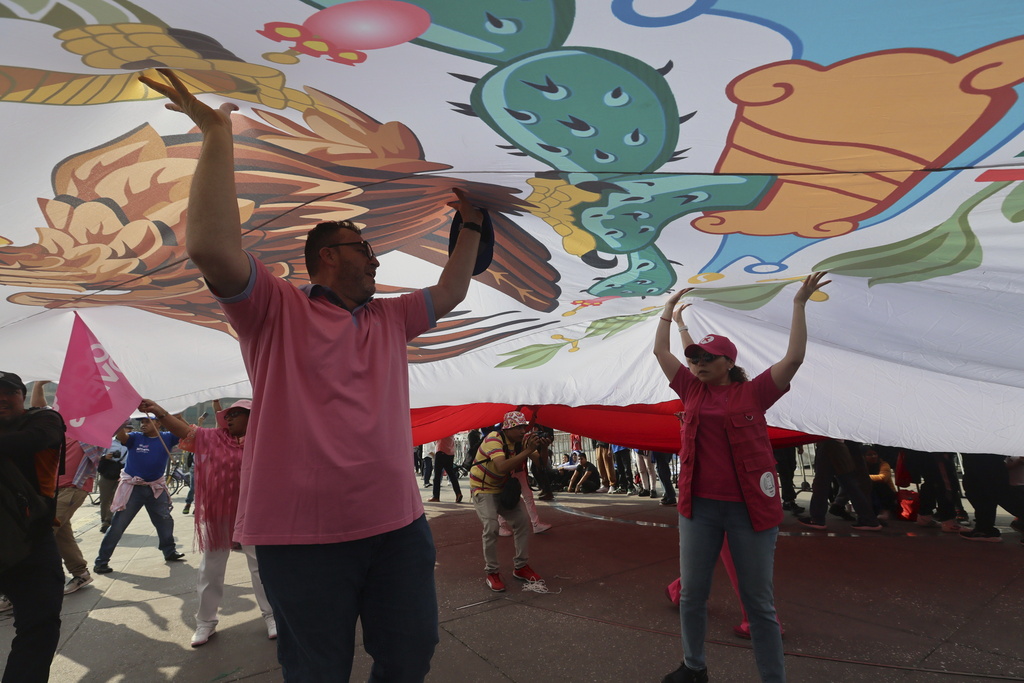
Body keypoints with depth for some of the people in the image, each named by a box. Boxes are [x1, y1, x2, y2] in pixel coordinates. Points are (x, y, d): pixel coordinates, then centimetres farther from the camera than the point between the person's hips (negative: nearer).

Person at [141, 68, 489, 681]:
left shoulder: (391, 320, 17)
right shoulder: (278, 310, -2)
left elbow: (452, 292, 26)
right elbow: (212, 248, -19)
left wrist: (472, 224, 27)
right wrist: (217, 132, -15)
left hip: (398, 524, 6)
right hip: (304, 536, -5)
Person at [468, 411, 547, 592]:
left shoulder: (522, 440, -6)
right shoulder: (494, 440, -27)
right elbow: (502, 467, -44)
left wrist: (542, 448, -30)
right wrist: (528, 451, -44)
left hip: (503, 489, 7)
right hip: (483, 489, -7)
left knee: (522, 521, -1)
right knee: (491, 527, -22)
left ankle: (520, 567, 14)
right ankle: (491, 573, -5)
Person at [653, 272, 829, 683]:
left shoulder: (753, 392, -3)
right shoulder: (692, 390, 6)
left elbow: (794, 358, -11)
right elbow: (661, 352, 8)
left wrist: (799, 304, -10)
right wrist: (669, 311, 13)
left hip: (750, 507, -3)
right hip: (699, 505, 4)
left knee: (758, 602, 8)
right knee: (692, 593, 13)